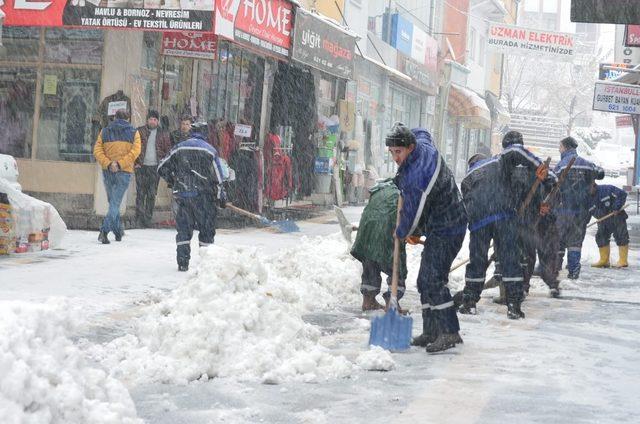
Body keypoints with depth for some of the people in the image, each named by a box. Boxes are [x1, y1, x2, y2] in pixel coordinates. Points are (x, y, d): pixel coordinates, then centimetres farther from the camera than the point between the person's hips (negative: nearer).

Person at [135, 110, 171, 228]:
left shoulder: (163, 134, 9)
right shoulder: (140, 132, 4)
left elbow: (168, 150, 12)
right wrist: (135, 162, -3)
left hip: (155, 167, 2)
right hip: (141, 166, -2)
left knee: (152, 194, 4)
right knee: (140, 193, -7)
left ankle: (148, 218, 9)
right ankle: (140, 217, -5)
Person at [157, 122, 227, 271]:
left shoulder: (178, 148, 5)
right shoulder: (209, 150, -2)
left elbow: (162, 168, 9)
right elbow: (218, 177, -4)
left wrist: (173, 182, 24)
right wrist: (221, 197, 5)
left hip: (181, 195, 2)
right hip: (202, 196, -2)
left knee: (183, 228, 10)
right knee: (206, 228, 8)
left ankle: (183, 262, 5)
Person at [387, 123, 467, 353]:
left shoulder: (416, 176, -28)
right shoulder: (423, 143, 0)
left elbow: (413, 211, -18)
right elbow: (422, 132, 27)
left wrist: (402, 233, 2)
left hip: (446, 231, -11)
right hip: (440, 227, 11)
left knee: (433, 280, -17)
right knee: (425, 280, 10)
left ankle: (450, 332, -15)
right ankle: (431, 332, 13)